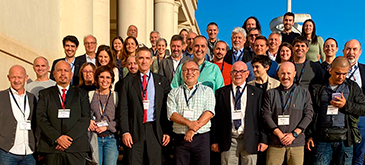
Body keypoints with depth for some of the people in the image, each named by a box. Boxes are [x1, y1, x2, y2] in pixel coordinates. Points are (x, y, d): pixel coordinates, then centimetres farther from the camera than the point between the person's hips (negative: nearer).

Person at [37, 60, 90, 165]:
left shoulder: (81, 94, 11)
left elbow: (85, 119, 1)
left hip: (76, 147, 0)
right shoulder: (45, 94, 12)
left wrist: (69, 137, -11)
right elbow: (41, 119, 1)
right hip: (51, 147, 1)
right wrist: (57, 137, -11)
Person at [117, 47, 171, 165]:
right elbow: (123, 109, 3)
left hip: (155, 130, 1)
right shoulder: (127, 82, 8)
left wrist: (167, 131, 0)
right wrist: (125, 132, -7)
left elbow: (167, 108, 6)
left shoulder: (162, 81, 9)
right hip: (135, 130, 0)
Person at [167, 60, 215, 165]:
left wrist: (193, 130, -14)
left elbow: (209, 112, -4)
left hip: (201, 137, -1)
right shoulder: (174, 92, 12)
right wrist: (188, 123, -16)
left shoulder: (207, 91, 9)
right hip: (180, 138, 1)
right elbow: (171, 114, 0)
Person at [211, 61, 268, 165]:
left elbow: (262, 117, 3)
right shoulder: (220, 93, 6)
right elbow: (215, 118, 5)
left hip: (250, 140, 0)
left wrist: (263, 140, -2)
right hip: (228, 141, 0)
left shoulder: (257, 93, 5)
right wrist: (214, 141, 2)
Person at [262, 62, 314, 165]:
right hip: (275, 142, 0)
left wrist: (294, 134, -8)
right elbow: (266, 116, 1)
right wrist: (279, 134, -9)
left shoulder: (304, 93, 9)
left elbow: (308, 115, 2)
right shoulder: (271, 93, 8)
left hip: (297, 142, 0)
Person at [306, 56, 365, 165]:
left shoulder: (353, 87, 12)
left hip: (344, 139, 1)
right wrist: (309, 135, 4)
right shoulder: (318, 88, 8)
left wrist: (346, 105, -10)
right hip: (322, 139, -1)